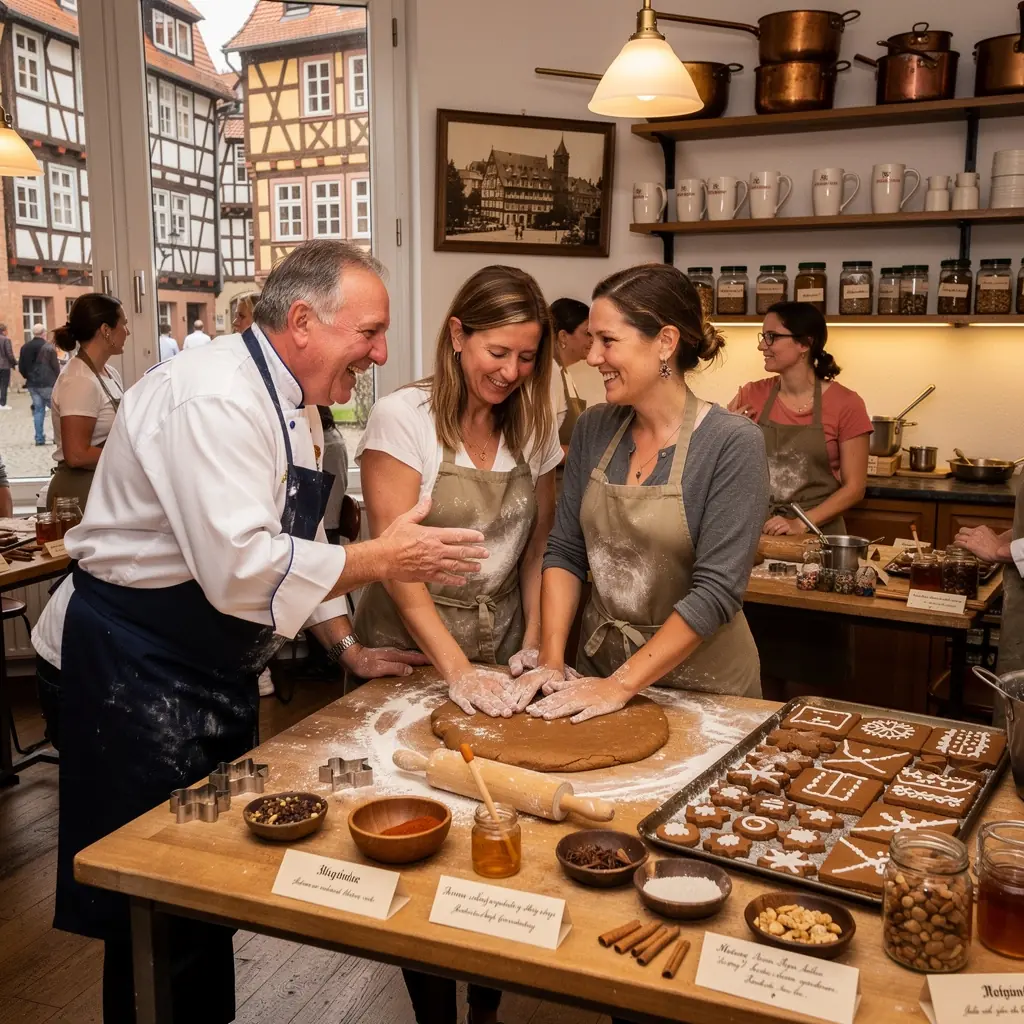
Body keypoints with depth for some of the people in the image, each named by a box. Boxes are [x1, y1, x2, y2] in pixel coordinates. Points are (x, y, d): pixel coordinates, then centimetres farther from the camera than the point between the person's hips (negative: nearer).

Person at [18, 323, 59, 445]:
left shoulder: (25, 347, 6)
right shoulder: (48, 347, -12)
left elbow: (21, 367, 8)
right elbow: (55, 366, -12)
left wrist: (29, 378, 20)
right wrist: (58, 381, 1)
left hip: (32, 384, 6)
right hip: (47, 384, -6)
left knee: (38, 409, 10)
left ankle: (39, 438, 8)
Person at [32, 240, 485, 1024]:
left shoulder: (294, 405, 7)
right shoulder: (212, 399, -24)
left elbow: (298, 544, 14)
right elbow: (239, 567, -33)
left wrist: (347, 648, 7)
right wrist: (381, 560, -24)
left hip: (217, 667, 9)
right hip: (137, 668, -9)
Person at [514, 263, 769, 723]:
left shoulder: (733, 444, -18)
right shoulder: (593, 429, -3)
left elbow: (717, 590, -21)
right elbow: (564, 551, 0)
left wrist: (621, 685, -21)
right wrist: (552, 660, -10)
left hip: (698, 678, -4)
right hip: (598, 663, 4)